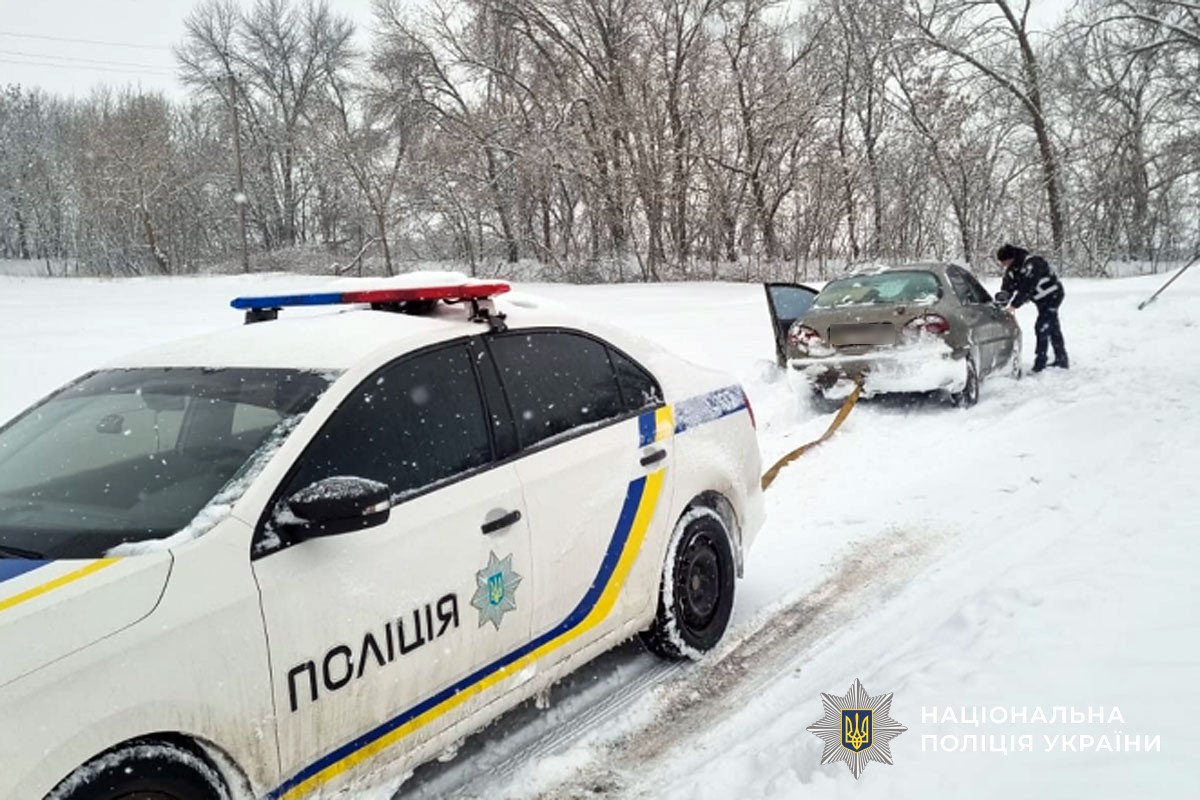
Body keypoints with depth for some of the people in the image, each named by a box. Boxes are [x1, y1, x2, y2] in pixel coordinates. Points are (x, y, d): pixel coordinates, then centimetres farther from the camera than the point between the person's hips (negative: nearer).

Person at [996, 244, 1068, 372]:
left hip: (1052, 296, -9)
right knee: (1053, 328, 16)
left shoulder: (1032, 264, -30)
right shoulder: (1012, 270, -4)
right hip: (1042, 300, 9)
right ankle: (1061, 360, 27)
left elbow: (1026, 288, -36)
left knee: (1042, 328, -15)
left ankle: (1040, 364, -13)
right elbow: (1006, 289, -7)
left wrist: (1014, 305, -38)